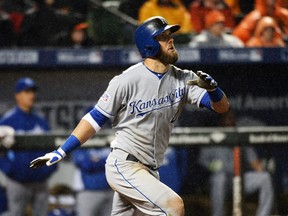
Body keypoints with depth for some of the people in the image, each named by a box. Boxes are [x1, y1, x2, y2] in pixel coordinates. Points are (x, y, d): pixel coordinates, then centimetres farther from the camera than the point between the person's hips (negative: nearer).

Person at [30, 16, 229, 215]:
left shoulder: (184, 79, 4)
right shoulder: (128, 81, -10)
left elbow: (222, 107, -1)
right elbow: (96, 118, -5)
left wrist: (212, 88, -24)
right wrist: (61, 152, -8)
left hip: (150, 171, 6)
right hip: (124, 167, -6)